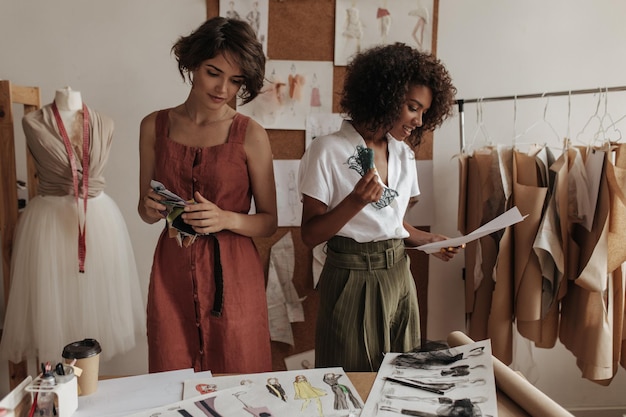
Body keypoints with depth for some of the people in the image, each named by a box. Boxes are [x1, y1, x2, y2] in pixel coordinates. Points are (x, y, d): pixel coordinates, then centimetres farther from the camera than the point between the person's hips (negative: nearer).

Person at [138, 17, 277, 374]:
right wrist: (150, 209, -9)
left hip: (233, 274, -2)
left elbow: (270, 221, -2)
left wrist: (226, 218, -19)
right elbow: (145, 210, 12)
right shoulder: (155, 126, 3)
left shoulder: (250, 134, -6)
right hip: (172, 272, 2)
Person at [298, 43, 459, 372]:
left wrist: (427, 240, 1)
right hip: (352, 280, -6)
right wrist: (355, 201, -25)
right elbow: (310, 236, -11)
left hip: (399, 276, 6)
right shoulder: (328, 150, -11)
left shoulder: (404, 153, 9)